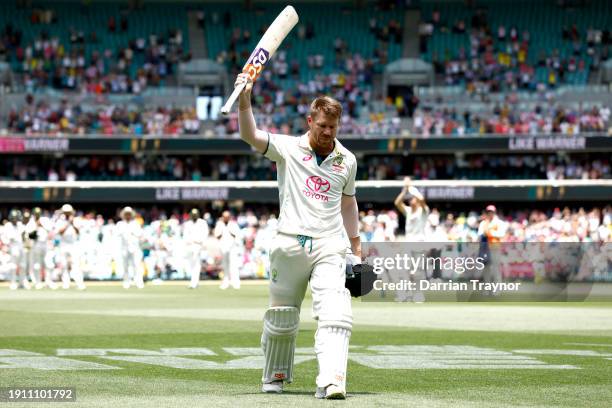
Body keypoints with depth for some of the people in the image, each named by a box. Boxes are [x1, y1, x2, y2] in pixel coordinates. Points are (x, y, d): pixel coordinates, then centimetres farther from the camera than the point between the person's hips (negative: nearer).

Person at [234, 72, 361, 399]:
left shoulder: (347, 160, 12)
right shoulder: (287, 148, 2)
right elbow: (249, 135, -13)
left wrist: (357, 252, 24)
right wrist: (245, 99, -30)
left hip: (330, 246, 1)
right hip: (290, 245, -1)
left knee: (334, 314, -17)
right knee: (281, 316, 8)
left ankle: (331, 381, -26)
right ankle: (275, 376, 29)